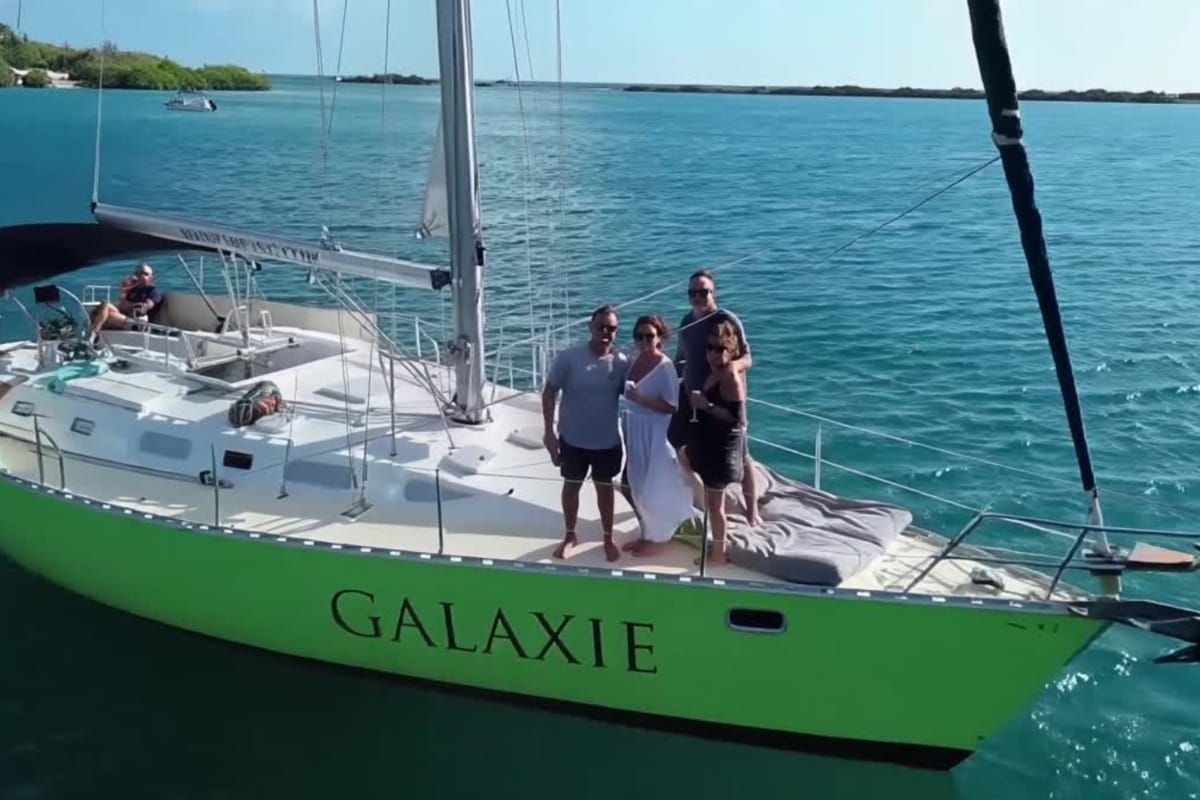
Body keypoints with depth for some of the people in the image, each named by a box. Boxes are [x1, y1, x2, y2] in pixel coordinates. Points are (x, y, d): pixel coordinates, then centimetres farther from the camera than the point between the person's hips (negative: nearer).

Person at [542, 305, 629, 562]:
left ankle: (608, 538, 33)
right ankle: (570, 536, 35)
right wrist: (549, 431, -14)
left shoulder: (622, 362, -10)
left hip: (608, 441, 1)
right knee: (571, 485, 16)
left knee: (604, 487, 16)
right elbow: (549, 393, -10)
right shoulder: (569, 357, -15)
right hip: (573, 438, -1)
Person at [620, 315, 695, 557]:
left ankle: (659, 538, 21)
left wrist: (641, 399, -27)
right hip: (635, 430, 8)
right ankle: (648, 534, 33)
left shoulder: (665, 367, -18)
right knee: (639, 486, 17)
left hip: (656, 433, -8)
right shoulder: (633, 361, 3)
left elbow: (672, 406, -20)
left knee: (656, 487, 4)